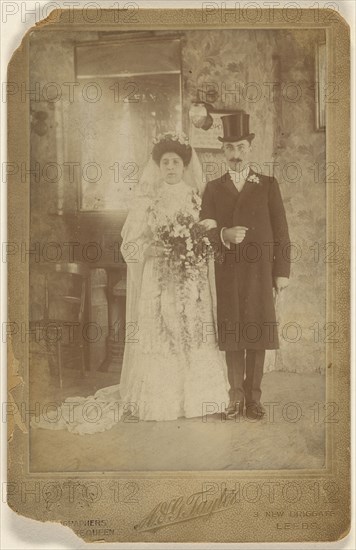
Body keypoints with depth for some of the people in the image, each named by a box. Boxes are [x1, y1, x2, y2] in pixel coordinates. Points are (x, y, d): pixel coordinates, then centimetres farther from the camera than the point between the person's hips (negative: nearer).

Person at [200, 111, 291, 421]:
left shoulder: (268, 186, 9)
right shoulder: (213, 189, 11)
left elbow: (281, 231, 6)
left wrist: (282, 271, 0)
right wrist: (224, 235, -18)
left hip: (259, 272, -1)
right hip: (226, 274, 1)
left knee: (257, 335, 1)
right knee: (231, 334, 3)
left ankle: (254, 397, 11)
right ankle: (236, 396, 14)